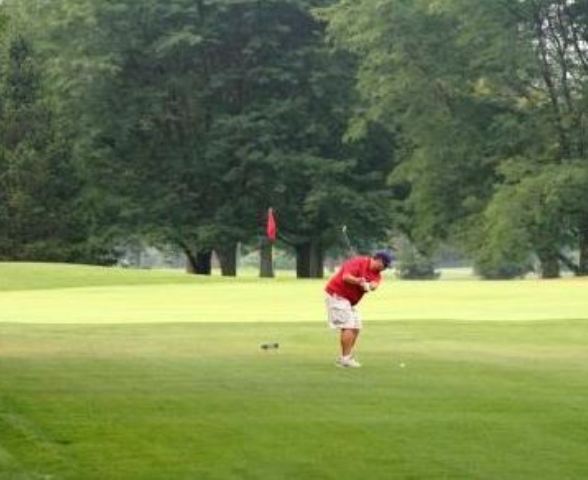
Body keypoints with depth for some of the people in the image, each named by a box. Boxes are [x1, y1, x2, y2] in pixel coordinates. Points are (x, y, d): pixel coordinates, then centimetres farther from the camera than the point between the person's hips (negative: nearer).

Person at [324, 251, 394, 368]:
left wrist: (368, 285, -42)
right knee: (348, 327, -16)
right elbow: (346, 277, -31)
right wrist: (357, 281, -50)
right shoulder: (358, 262, -18)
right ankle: (346, 358, -14)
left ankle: (343, 358, 15)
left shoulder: (376, 273, 5)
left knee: (356, 327, 10)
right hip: (337, 295, -10)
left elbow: (375, 284, -18)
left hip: (350, 300, 10)